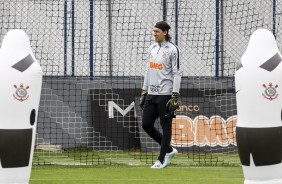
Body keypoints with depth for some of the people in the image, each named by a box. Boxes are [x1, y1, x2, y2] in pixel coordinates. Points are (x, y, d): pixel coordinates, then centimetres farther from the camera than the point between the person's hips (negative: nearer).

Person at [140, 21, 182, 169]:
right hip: (151, 94, 8)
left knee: (166, 126, -1)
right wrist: (144, 92, 16)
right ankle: (169, 150, 20)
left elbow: (177, 73, -11)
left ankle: (161, 160, 6)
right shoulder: (152, 48, 13)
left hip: (165, 94, -8)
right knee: (146, 124, 5)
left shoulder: (172, 50, -9)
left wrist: (175, 96, -17)